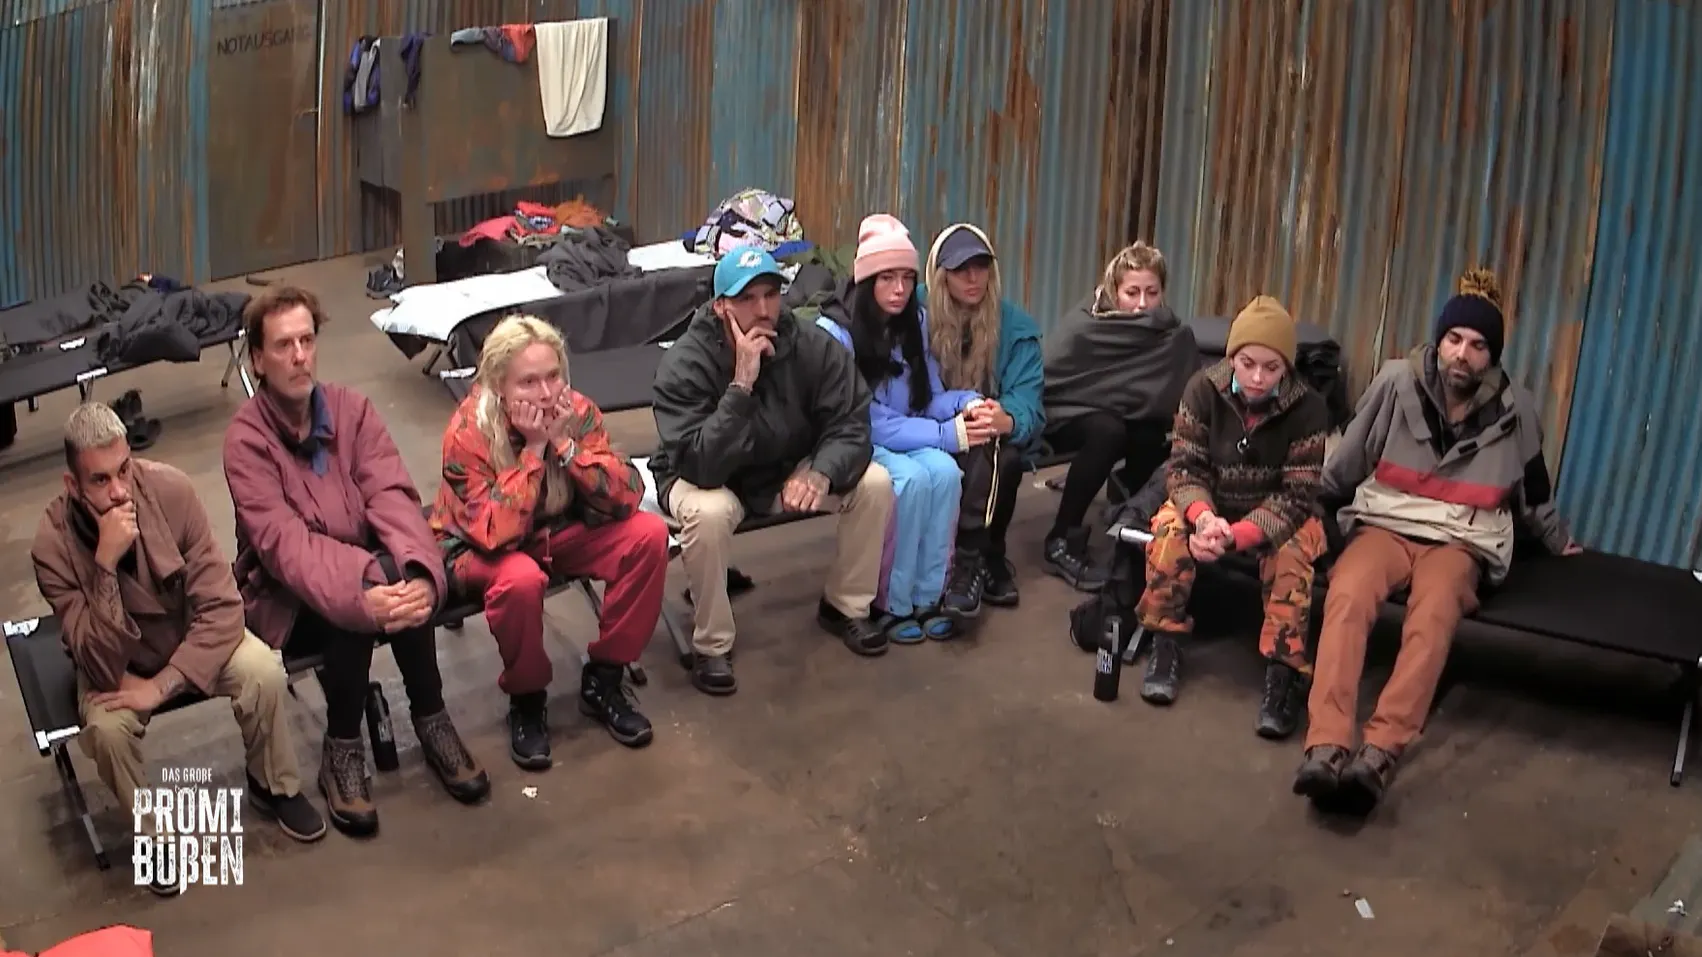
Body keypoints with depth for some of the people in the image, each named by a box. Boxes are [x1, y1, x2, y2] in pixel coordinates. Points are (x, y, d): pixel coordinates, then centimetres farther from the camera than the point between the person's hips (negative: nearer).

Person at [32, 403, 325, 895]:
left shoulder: (170, 489, -25)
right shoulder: (52, 545, -27)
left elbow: (221, 605, -22)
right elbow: (102, 664, -31)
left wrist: (163, 685, -29)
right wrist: (106, 563, -43)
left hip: (193, 636, 1)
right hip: (116, 663, -1)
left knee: (264, 671, -25)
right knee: (106, 728, -31)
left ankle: (273, 786, 4)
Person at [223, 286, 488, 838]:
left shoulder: (352, 410, -2)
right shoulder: (246, 439, -14)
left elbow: (393, 499, -15)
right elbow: (284, 543, -26)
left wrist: (419, 574, -35)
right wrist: (360, 596, -42)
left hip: (362, 564, 3)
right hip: (288, 598, -3)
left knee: (401, 582, -31)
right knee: (351, 610, -34)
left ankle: (431, 721, -13)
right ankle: (342, 751, -15)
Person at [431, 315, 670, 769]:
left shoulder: (576, 410, -15)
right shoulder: (467, 432, -26)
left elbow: (626, 497, -19)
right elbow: (496, 533, -33)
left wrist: (565, 443, -30)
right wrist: (533, 450, -34)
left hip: (557, 533, 5)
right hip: (479, 550, -5)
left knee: (648, 534, -18)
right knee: (521, 578, -39)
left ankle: (602, 679, -3)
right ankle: (526, 701, -9)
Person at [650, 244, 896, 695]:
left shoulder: (814, 347, -17)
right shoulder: (684, 364, -27)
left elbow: (850, 428, -17)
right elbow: (700, 466, -35)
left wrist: (820, 473, -39)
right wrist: (741, 385, -42)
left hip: (789, 471, 4)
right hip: (708, 478, -4)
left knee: (874, 482, -16)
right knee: (707, 512, -38)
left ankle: (845, 607, 7)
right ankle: (711, 646, -15)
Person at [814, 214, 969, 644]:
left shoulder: (915, 321, 1)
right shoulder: (835, 332, -18)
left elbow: (928, 396, 4)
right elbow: (865, 422, -22)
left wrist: (967, 403, -20)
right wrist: (948, 434, -26)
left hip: (905, 441, 5)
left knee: (945, 471, -25)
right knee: (912, 478, -31)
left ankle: (927, 596, -13)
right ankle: (893, 603, -16)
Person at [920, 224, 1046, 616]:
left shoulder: (1017, 326, -4)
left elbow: (1026, 405, -16)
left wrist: (1006, 421, -42)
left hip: (994, 440, 1)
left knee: (1001, 450, -33)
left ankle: (969, 560, -21)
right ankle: (986, 560, -20)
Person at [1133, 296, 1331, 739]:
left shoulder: (1308, 409, -20)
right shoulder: (1203, 389, -16)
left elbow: (1295, 496, -22)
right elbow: (1184, 466, -15)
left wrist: (1235, 536, -38)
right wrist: (1203, 517, -37)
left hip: (1278, 516, -1)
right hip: (1208, 504, 2)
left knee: (1291, 554, -33)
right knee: (1170, 529, -29)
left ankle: (1283, 672, -25)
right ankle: (1165, 645, -14)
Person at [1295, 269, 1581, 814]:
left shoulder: (1515, 411, 5)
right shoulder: (1397, 382, -1)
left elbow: (1534, 491, 24)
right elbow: (1345, 466, 13)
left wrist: (1558, 541, 37)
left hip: (1460, 542, 0)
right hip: (1385, 525, 0)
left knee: (1433, 614, -36)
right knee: (1347, 595, -36)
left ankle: (1379, 753, -49)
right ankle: (1326, 747, -48)